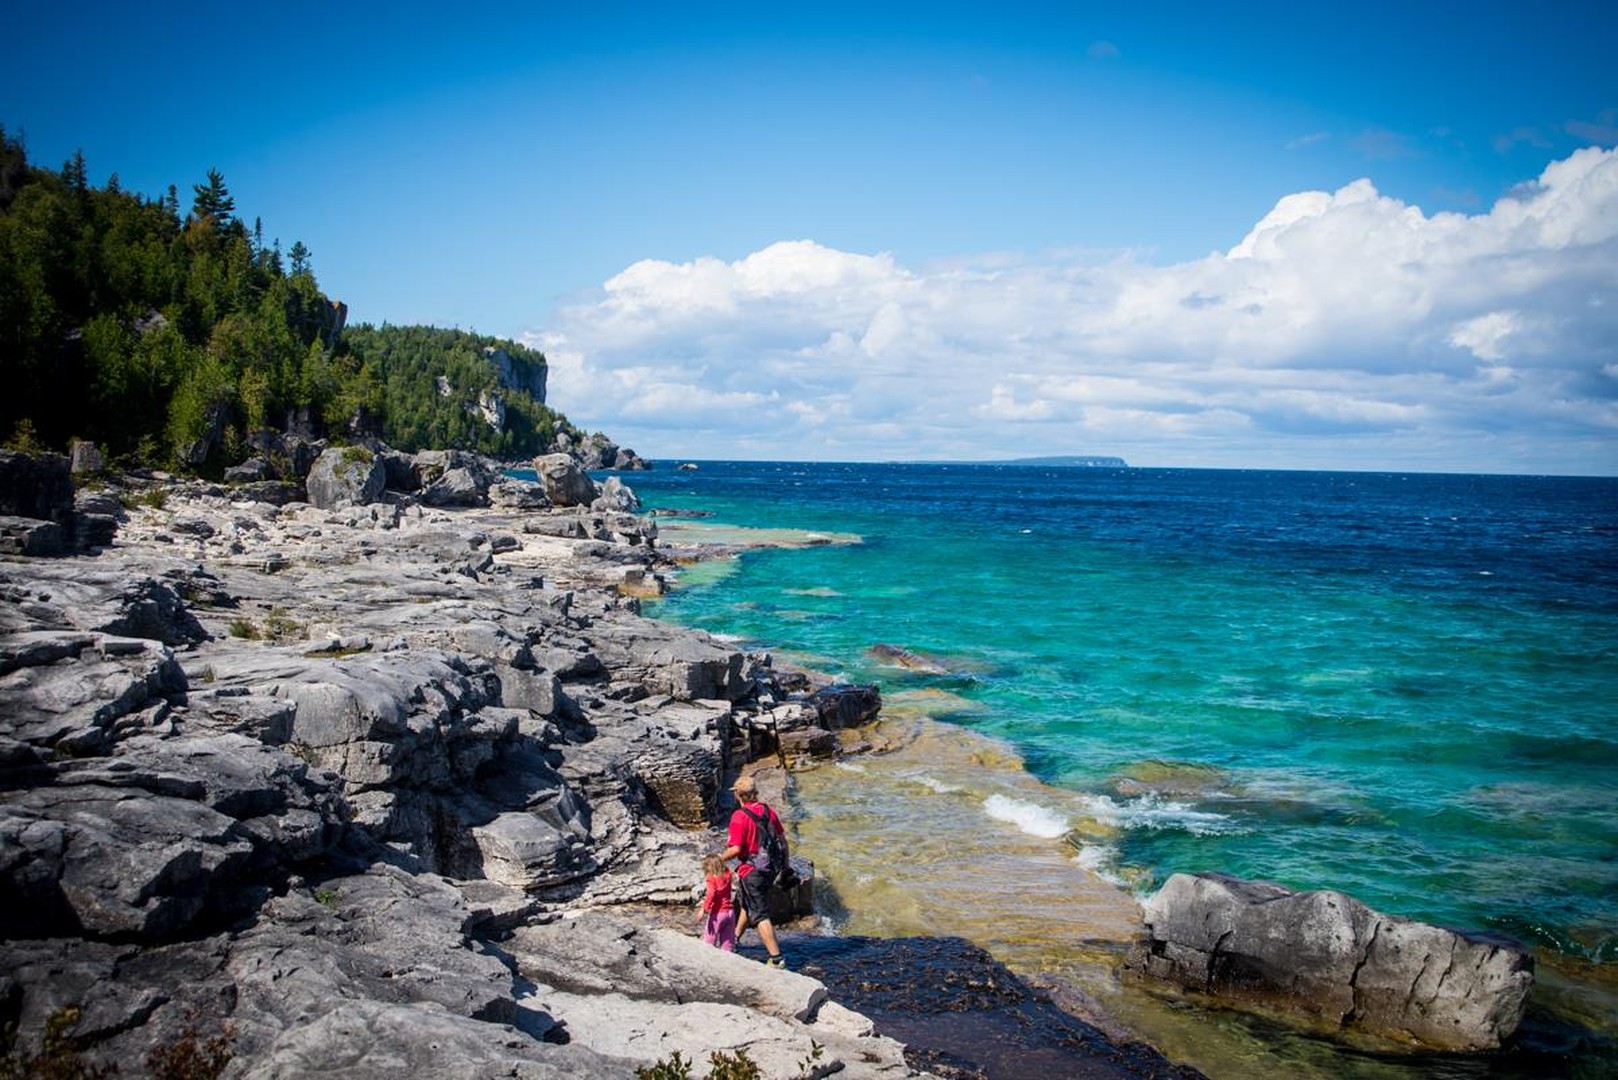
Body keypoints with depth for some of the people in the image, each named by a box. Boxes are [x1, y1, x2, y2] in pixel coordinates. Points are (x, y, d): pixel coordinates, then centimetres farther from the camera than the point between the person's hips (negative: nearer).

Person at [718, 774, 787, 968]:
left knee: (760, 915, -2)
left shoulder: (739, 816, -18)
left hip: (751, 870, -8)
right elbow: (782, 840, 10)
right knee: (747, 903, 27)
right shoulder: (768, 811, 3)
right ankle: (733, 939, 44)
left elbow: (736, 849, -22)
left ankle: (776, 957, -4)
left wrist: (720, 858, -3)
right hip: (769, 869, 8)